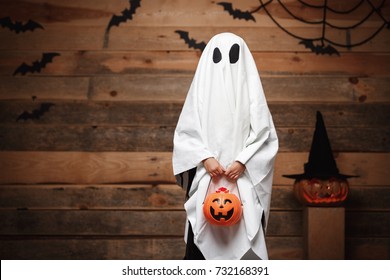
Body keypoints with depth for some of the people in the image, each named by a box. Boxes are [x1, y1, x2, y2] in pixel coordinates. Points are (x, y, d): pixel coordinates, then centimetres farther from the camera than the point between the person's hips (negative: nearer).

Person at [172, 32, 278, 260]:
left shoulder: (250, 89, 6)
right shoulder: (202, 87, 7)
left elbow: (264, 134, 2)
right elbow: (186, 133, 4)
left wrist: (242, 161, -11)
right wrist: (205, 158, -11)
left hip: (243, 179, 0)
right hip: (206, 179, 0)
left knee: (243, 237, -5)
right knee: (205, 239, -4)